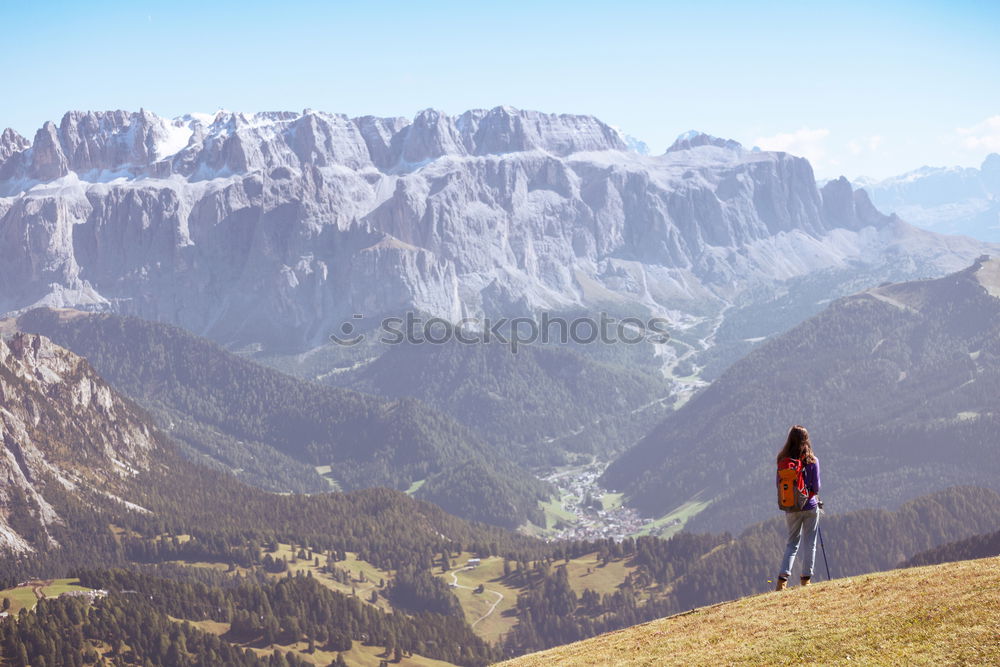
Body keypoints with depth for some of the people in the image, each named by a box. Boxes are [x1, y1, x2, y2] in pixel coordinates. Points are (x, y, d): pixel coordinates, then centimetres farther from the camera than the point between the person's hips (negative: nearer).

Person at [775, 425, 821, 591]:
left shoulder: (783, 461, -5)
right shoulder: (812, 460, -10)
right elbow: (816, 486, -8)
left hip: (791, 508, 2)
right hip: (810, 506, -2)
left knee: (792, 542, 13)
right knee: (809, 543, 10)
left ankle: (783, 577, -1)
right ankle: (806, 577, 10)